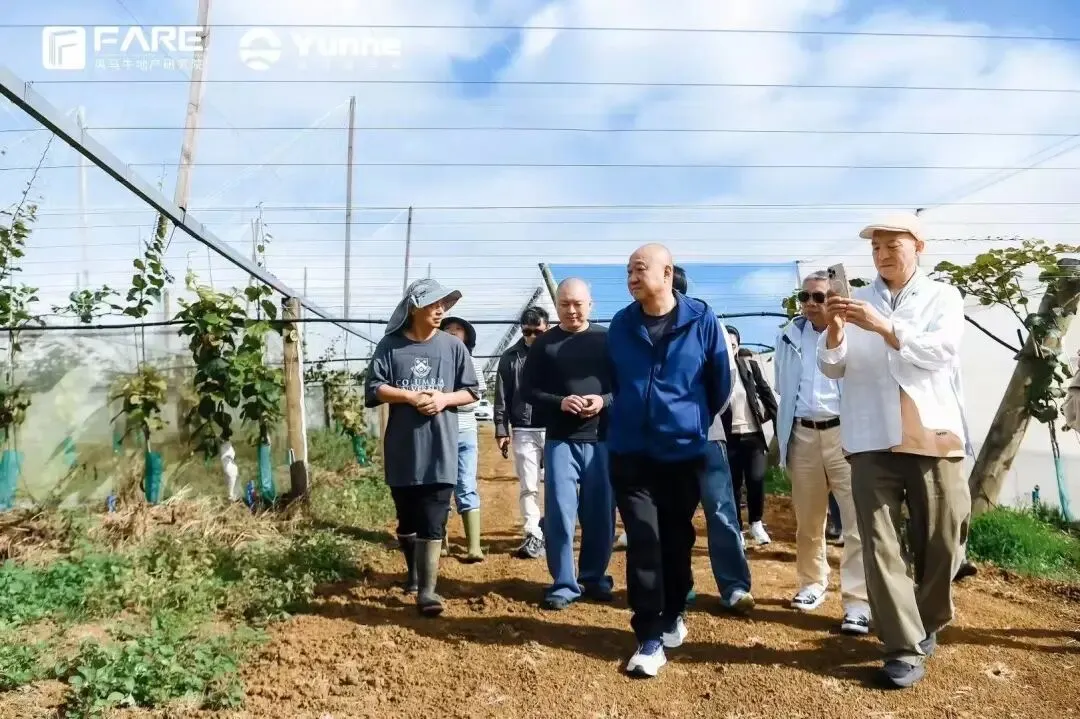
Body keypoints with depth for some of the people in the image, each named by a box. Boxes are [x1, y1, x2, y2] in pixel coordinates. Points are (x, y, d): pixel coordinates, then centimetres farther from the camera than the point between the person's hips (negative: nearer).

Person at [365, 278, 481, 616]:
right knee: (407, 520, 16)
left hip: (440, 451, -1)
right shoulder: (390, 345, 1)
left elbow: (472, 391, 6)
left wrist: (445, 398, -12)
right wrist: (410, 397, -15)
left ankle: (427, 589, 2)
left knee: (433, 523, -4)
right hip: (402, 450, 1)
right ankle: (414, 571, 39)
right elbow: (373, 388, -2)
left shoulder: (453, 346, 3)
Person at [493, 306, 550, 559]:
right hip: (523, 431, 1)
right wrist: (501, 430, 1)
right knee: (529, 487, 3)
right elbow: (502, 397, 6)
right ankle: (533, 536, 9)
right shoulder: (510, 357, 6)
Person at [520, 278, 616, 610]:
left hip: (603, 439, 1)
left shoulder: (608, 340, 4)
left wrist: (604, 401, -16)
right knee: (559, 512, -3)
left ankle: (594, 577, 25)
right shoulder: (543, 344, 4)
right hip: (560, 440, 0)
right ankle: (563, 583, 9)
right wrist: (560, 402, -14)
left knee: (601, 513, 8)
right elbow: (528, 390, 3)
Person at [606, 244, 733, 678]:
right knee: (642, 539, -4)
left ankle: (673, 615, 34)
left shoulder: (701, 320, -7)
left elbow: (721, 382, 5)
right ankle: (650, 638, 4)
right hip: (630, 451, 1)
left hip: (684, 450, -1)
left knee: (677, 538, 12)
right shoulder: (621, 325, 0)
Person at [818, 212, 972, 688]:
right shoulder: (857, 302, 12)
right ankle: (904, 647, 6)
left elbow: (938, 351, -11)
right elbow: (834, 368, 5)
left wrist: (883, 326, -22)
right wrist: (833, 331, -14)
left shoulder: (943, 297, 8)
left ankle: (926, 626, 32)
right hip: (872, 441, 1)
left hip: (934, 440, 0)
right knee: (879, 545, -2)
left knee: (940, 543, 9)